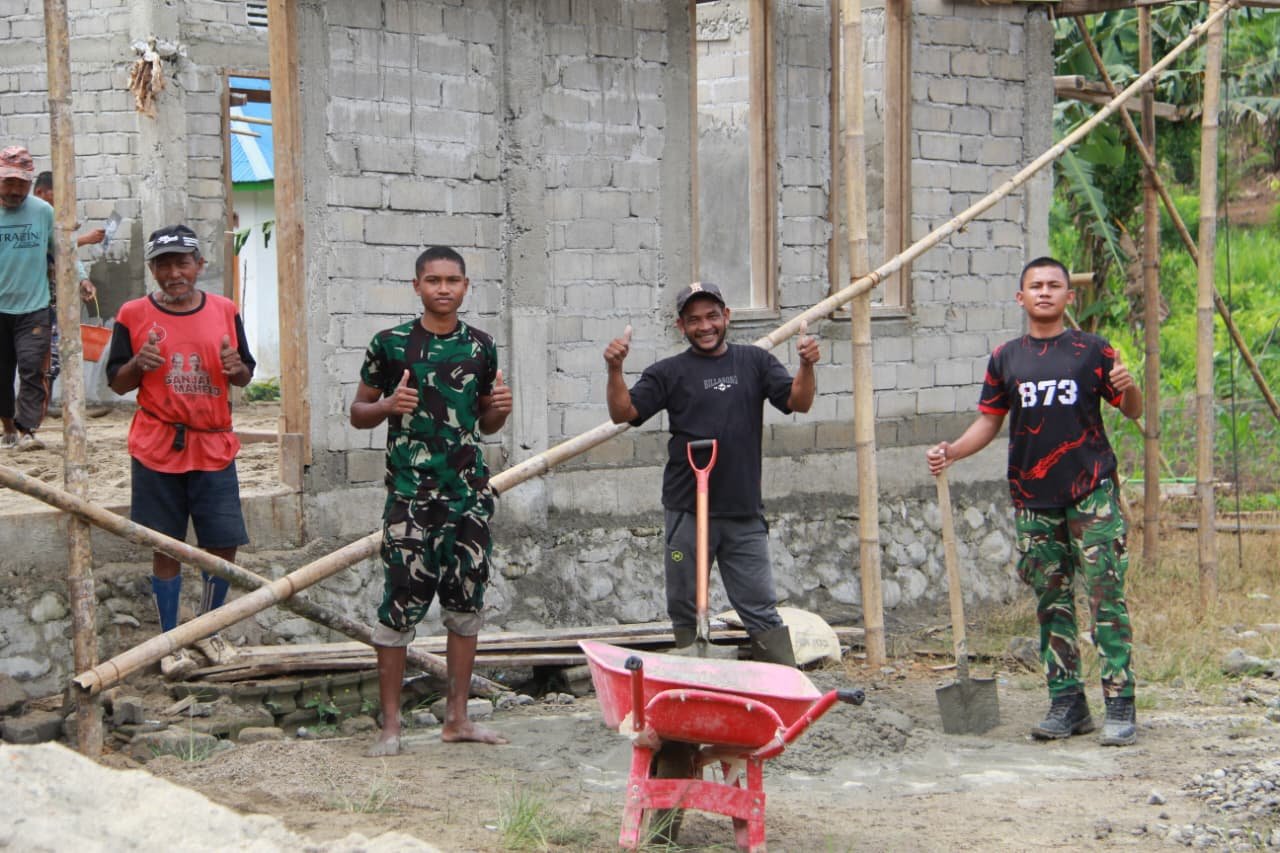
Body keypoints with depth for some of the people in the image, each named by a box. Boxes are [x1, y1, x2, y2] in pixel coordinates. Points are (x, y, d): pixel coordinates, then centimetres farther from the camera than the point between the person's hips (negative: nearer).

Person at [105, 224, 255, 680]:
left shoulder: (224, 311, 4)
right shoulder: (134, 315, -1)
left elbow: (245, 376, 12)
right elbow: (117, 383, 4)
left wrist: (236, 367, -11)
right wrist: (138, 364, -17)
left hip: (214, 446, 2)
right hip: (157, 450, -2)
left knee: (222, 546, 2)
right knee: (165, 548, 3)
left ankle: (208, 630, 23)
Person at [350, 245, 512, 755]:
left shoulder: (480, 347, 10)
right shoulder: (391, 344, 0)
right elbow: (358, 413, 6)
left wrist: (500, 407, -2)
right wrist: (388, 405, -14)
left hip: (469, 493, 4)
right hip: (410, 496, -4)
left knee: (466, 605, 7)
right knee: (400, 607, -6)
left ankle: (457, 718, 16)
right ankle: (390, 725, 1)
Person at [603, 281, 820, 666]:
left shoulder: (754, 362, 9)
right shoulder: (669, 372, 4)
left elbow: (798, 402, 0)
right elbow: (624, 413, -3)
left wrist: (806, 366, -19)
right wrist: (615, 370, -19)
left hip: (745, 511, 1)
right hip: (687, 511, -1)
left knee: (762, 610, 3)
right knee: (684, 610, 7)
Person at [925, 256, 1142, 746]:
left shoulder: (1091, 350, 3)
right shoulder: (1006, 359, 11)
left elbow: (1132, 412, 6)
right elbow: (989, 422, 15)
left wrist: (1128, 388, -16)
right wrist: (951, 452, -2)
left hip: (1091, 491, -3)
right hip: (1033, 500, 3)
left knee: (1106, 597, -7)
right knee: (1051, 604, 7)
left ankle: (1120, 706, -7)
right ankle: (1067, 704, 14)